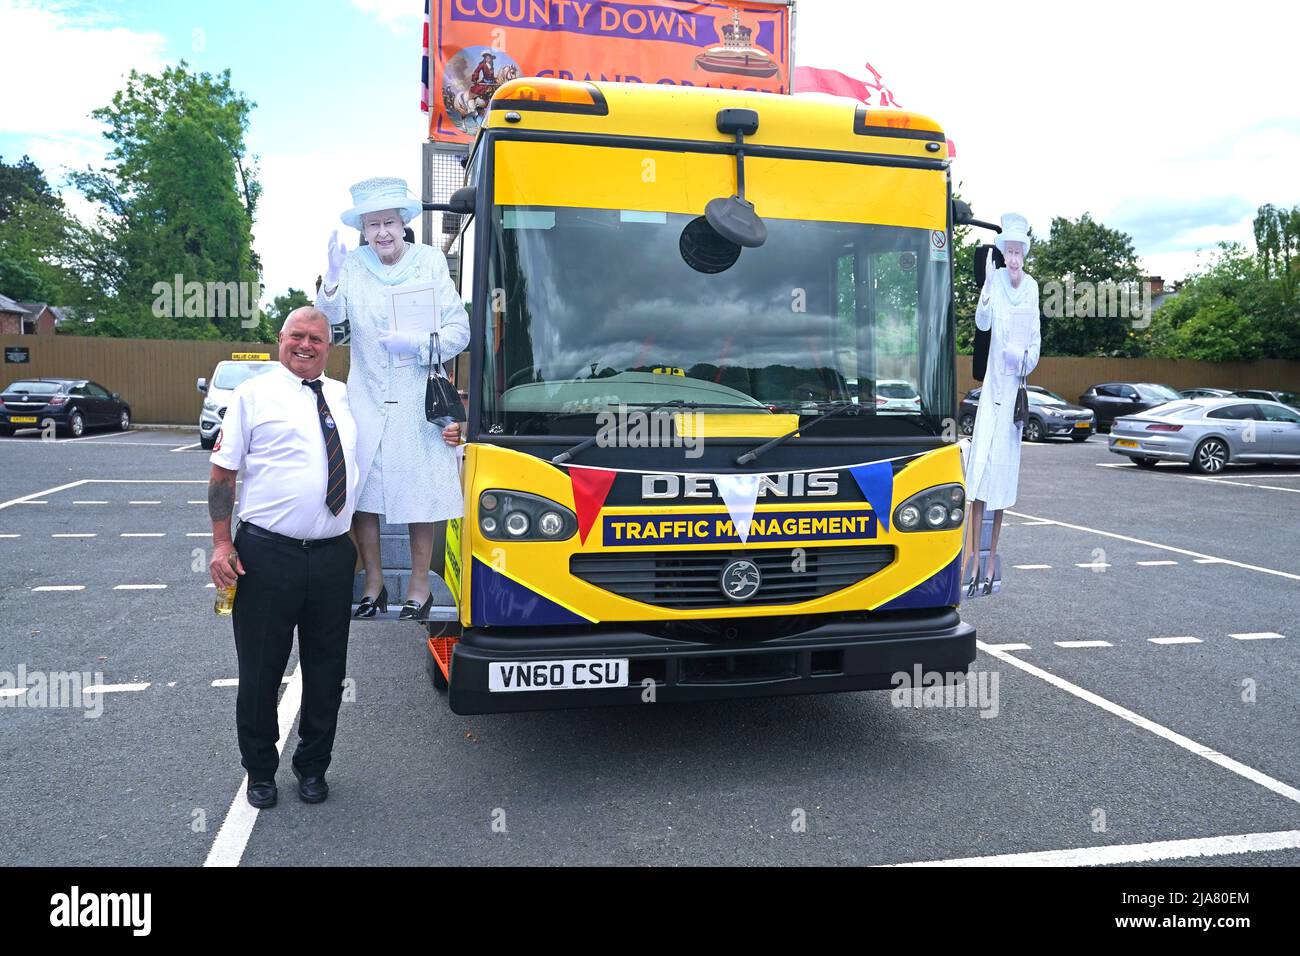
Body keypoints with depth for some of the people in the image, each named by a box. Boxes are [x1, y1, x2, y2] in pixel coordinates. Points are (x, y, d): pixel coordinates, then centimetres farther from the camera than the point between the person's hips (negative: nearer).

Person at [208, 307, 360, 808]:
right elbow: (222, 472, 0)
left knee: (327, 669, 12)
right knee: (260, 671, 6)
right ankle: (260, 771, 26)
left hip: (333, 556, 4)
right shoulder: (253, 395, 1)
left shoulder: (345, 397, 12)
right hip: (268, 555, -3)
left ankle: (313, 767, 30)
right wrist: (221, 542, -8)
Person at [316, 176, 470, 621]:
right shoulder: (352, 264, 2)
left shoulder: (431, 262, -1)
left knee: (420, 497, 4)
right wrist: (332, 282, -27)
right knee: (358, 493, 4)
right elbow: (331, 318, -9)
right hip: (364, 398, 2)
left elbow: (459, 332, -2)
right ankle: (374, 584, 20)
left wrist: (417, 344, -18)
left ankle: (419, 587, 19)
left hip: (417, 399, -1)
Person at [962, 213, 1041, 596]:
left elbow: (1036, 337, 14)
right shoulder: (996, 280, -5)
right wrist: (987, 289, -35)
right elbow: (982, 323, -19)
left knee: (1005, 467, 7)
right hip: (993, 382, -4)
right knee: (982, 462, -10)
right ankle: (973, 554, -6)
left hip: (1017, 385, 4)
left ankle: (992, 556, 15)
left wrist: (1029, 359, -5)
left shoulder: (1032, 286, 8)